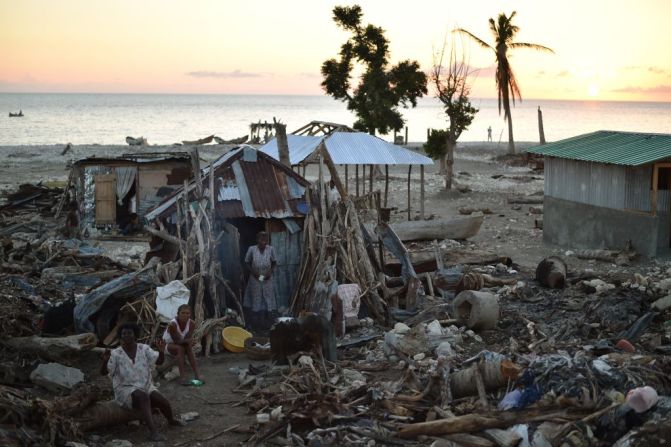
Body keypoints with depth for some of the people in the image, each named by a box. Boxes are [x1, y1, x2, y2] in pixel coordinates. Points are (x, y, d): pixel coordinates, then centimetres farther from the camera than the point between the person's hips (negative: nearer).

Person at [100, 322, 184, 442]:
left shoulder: (144, 349, -5)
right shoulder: (116, 354, -13)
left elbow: (159, 361, -11)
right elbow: (103, 372, -20)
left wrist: (161, 351, -32)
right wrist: (105, 360, -42)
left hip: (145, 387, 4)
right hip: (126, 391, -3)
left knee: (164, 402, -20)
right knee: (143, 397, -36)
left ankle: (171, 420, 15)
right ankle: (153, 431, -43)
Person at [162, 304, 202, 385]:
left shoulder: (192, 323, -17)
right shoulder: (172, 324, -31)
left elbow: (188, 338, -20)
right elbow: (176, 341, -29)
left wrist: (190, 341, -43)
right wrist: (187, 341, -43)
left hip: (181, 343, 4)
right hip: (169, 345, -4)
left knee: (189, 347, -28)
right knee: (180, 348, -33)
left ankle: (197, 374, -32)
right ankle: (182, 377, -39)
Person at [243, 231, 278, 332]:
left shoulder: (270, 249, -8)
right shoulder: (252, 249, -11)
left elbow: (274, 262, 5)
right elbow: (247, 262, 0)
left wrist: (271, 271, -12)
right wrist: (252, 271, -14)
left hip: (267, 279, 1)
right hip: (255, 279, -1)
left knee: (268, 300, 5)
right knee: (256, 300, 7)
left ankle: (266, 323, 17)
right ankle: (255, 323, 19)